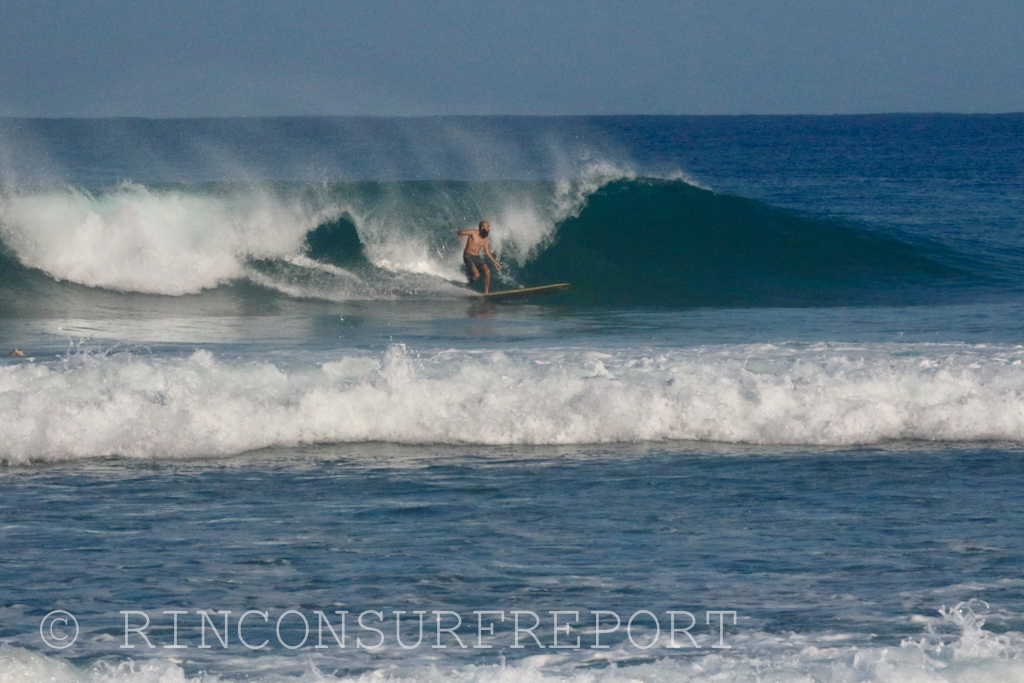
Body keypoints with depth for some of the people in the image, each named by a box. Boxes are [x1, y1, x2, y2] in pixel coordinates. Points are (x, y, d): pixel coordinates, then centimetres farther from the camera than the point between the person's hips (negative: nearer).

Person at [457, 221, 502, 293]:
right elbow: (460, 233, -9)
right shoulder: (473, 233, -11)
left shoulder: (485, 238, 9)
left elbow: (487, 251, 17)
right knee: (476, 275, -23)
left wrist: (495, 262, 16)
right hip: (468, 257, -6)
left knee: (487, 271, -14)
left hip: (477, 257, 6)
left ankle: (486, 291, -8)